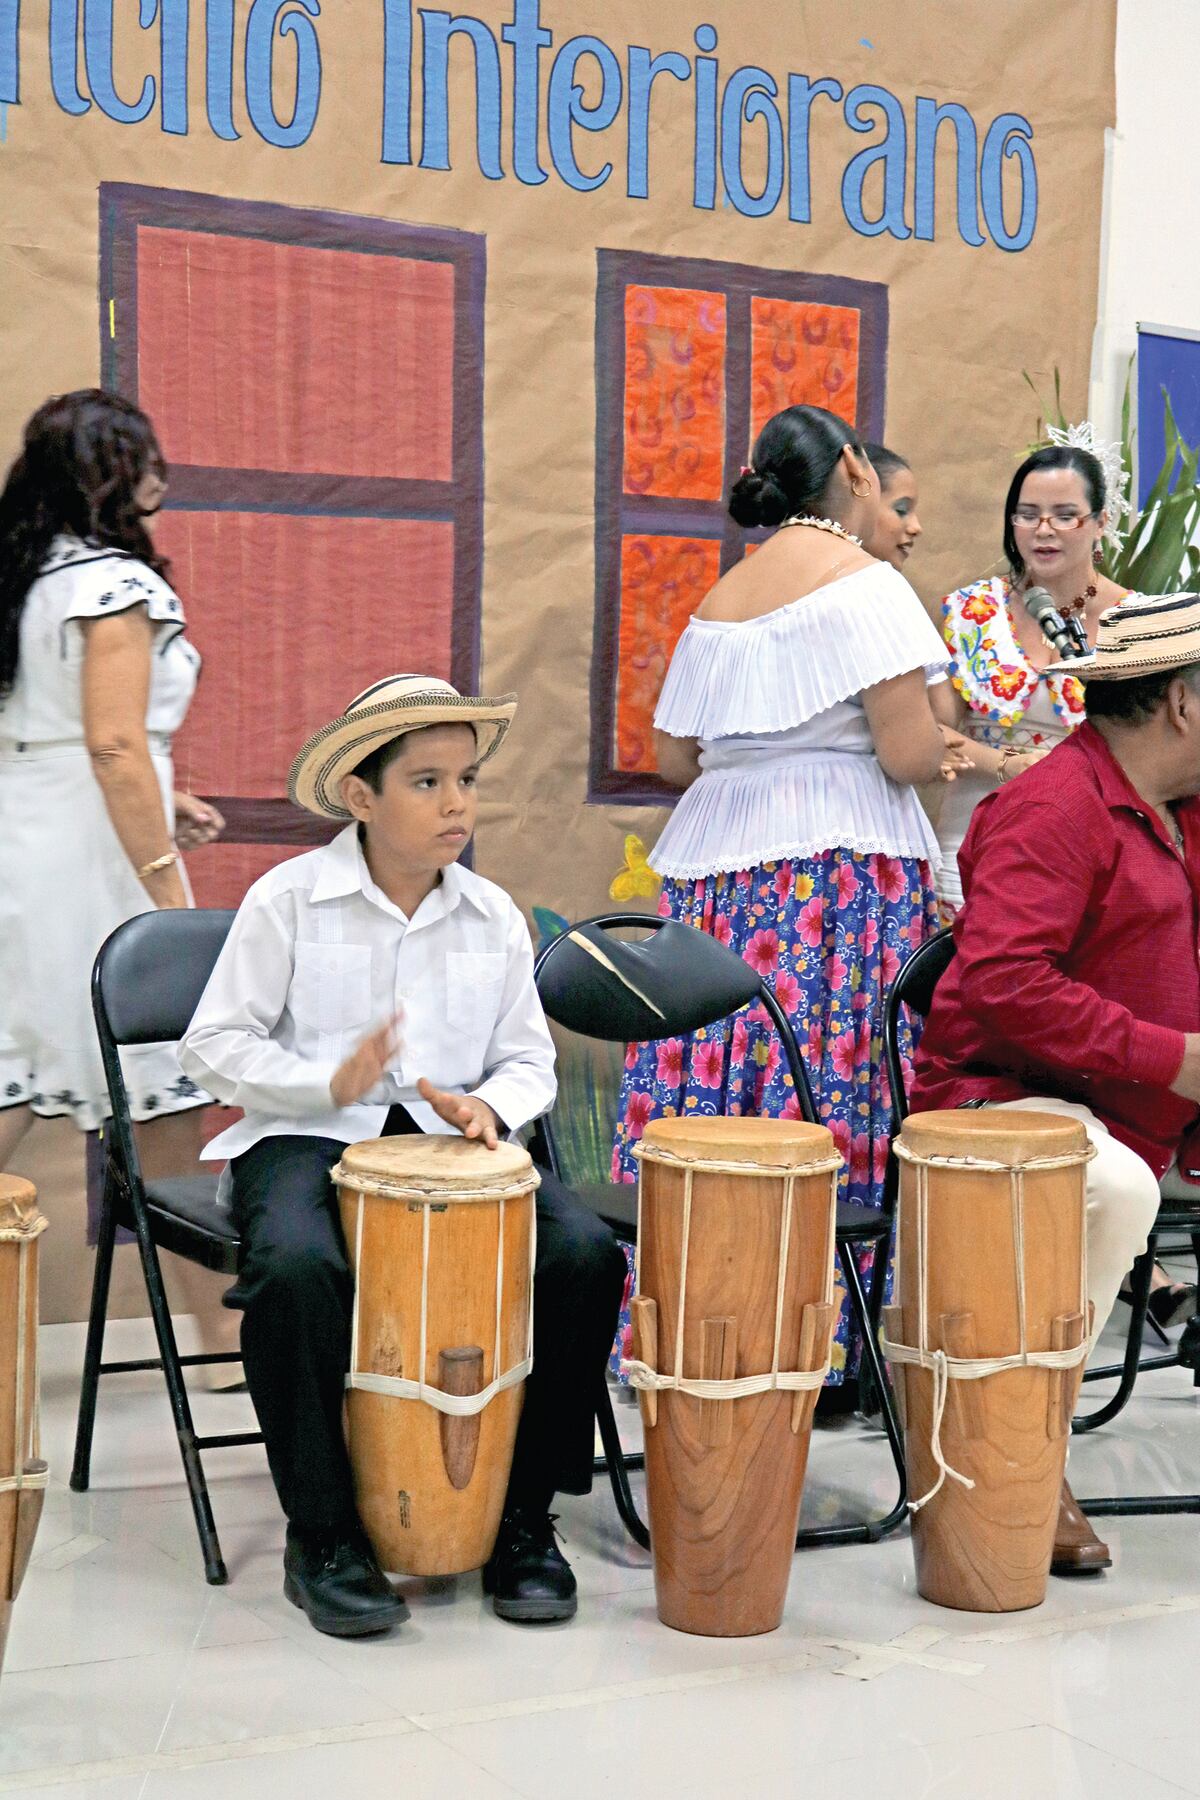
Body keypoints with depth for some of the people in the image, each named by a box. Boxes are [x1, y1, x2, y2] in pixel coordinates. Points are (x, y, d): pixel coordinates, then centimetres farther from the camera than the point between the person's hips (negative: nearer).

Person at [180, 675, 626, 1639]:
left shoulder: (494, 915, 10)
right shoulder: (289, 899, -1)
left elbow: (530, 1058, 14)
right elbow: (216, 1045, -2)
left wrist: (489, 1106, -10)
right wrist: (329, 1083, -18)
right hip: (307, 1137, -3)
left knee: (583, 1254, -23)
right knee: (298, 1266, -37)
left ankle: (523, 1514, -4)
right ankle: (323, 1532, -16)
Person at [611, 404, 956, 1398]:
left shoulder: (719, 599, 15)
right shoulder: (865, 584, -6)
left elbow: (673, 756, 16)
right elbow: (910, 755, -13)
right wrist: (937, 741, 8)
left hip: (713, 871, 7)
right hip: (843, 871, -7)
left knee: (711, 1098, 5)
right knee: (833, 1101, -4)